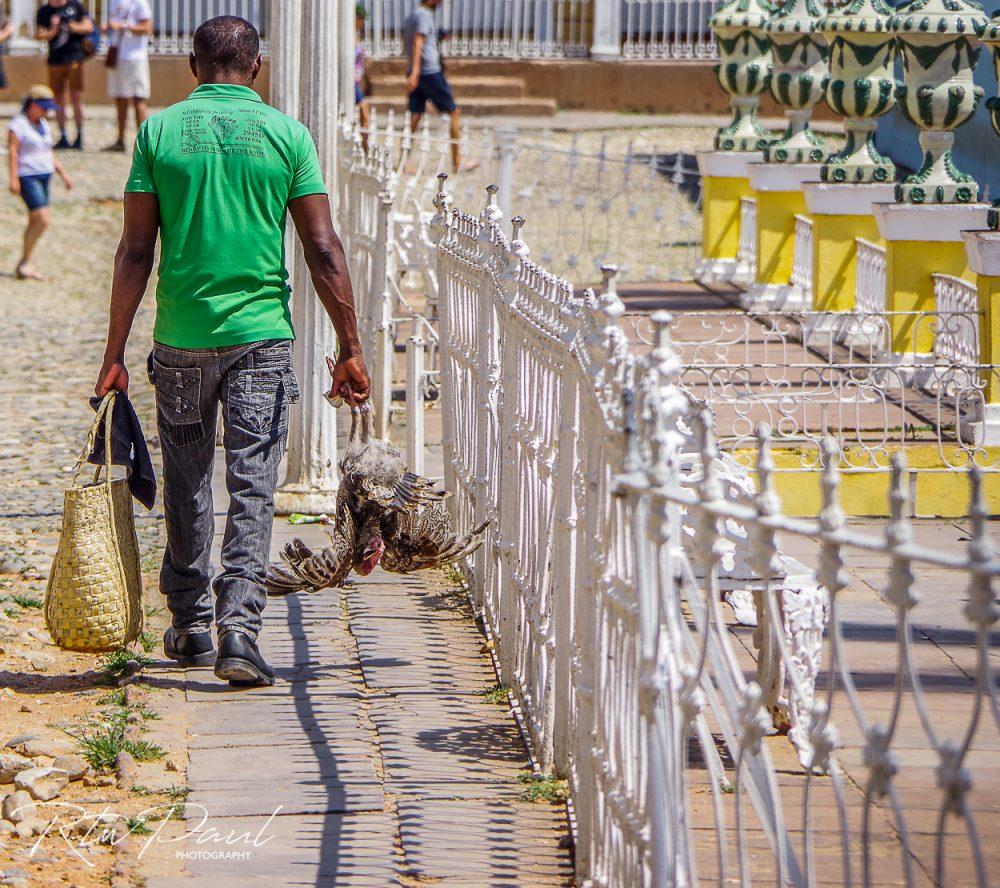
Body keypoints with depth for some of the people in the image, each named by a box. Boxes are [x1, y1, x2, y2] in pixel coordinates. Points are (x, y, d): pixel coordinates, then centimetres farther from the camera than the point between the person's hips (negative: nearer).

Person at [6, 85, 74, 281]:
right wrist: (13, 178, -21)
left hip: (44, 176, 8)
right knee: (42, 220, -16)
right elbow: (12, 151, -14)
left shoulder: (44, 126, 15)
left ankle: (25, 266, 14)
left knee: (35, 222, 8)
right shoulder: (18, 125, -9)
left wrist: (63, 174, 16)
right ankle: (24, 263, -8)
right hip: (27, 177, -8)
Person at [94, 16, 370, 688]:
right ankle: (239, 628, -11)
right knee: (253, 488, 0)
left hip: (181, 337, 1)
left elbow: (136, 251, -1)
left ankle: (190, 625, 26)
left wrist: (115, 353, 2)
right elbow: (324, 250, -4)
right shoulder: (286, 135, -1)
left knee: (186, 486, 16)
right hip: (262, 332, -1)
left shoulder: (160, 131, 0)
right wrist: (350, 348, 1)